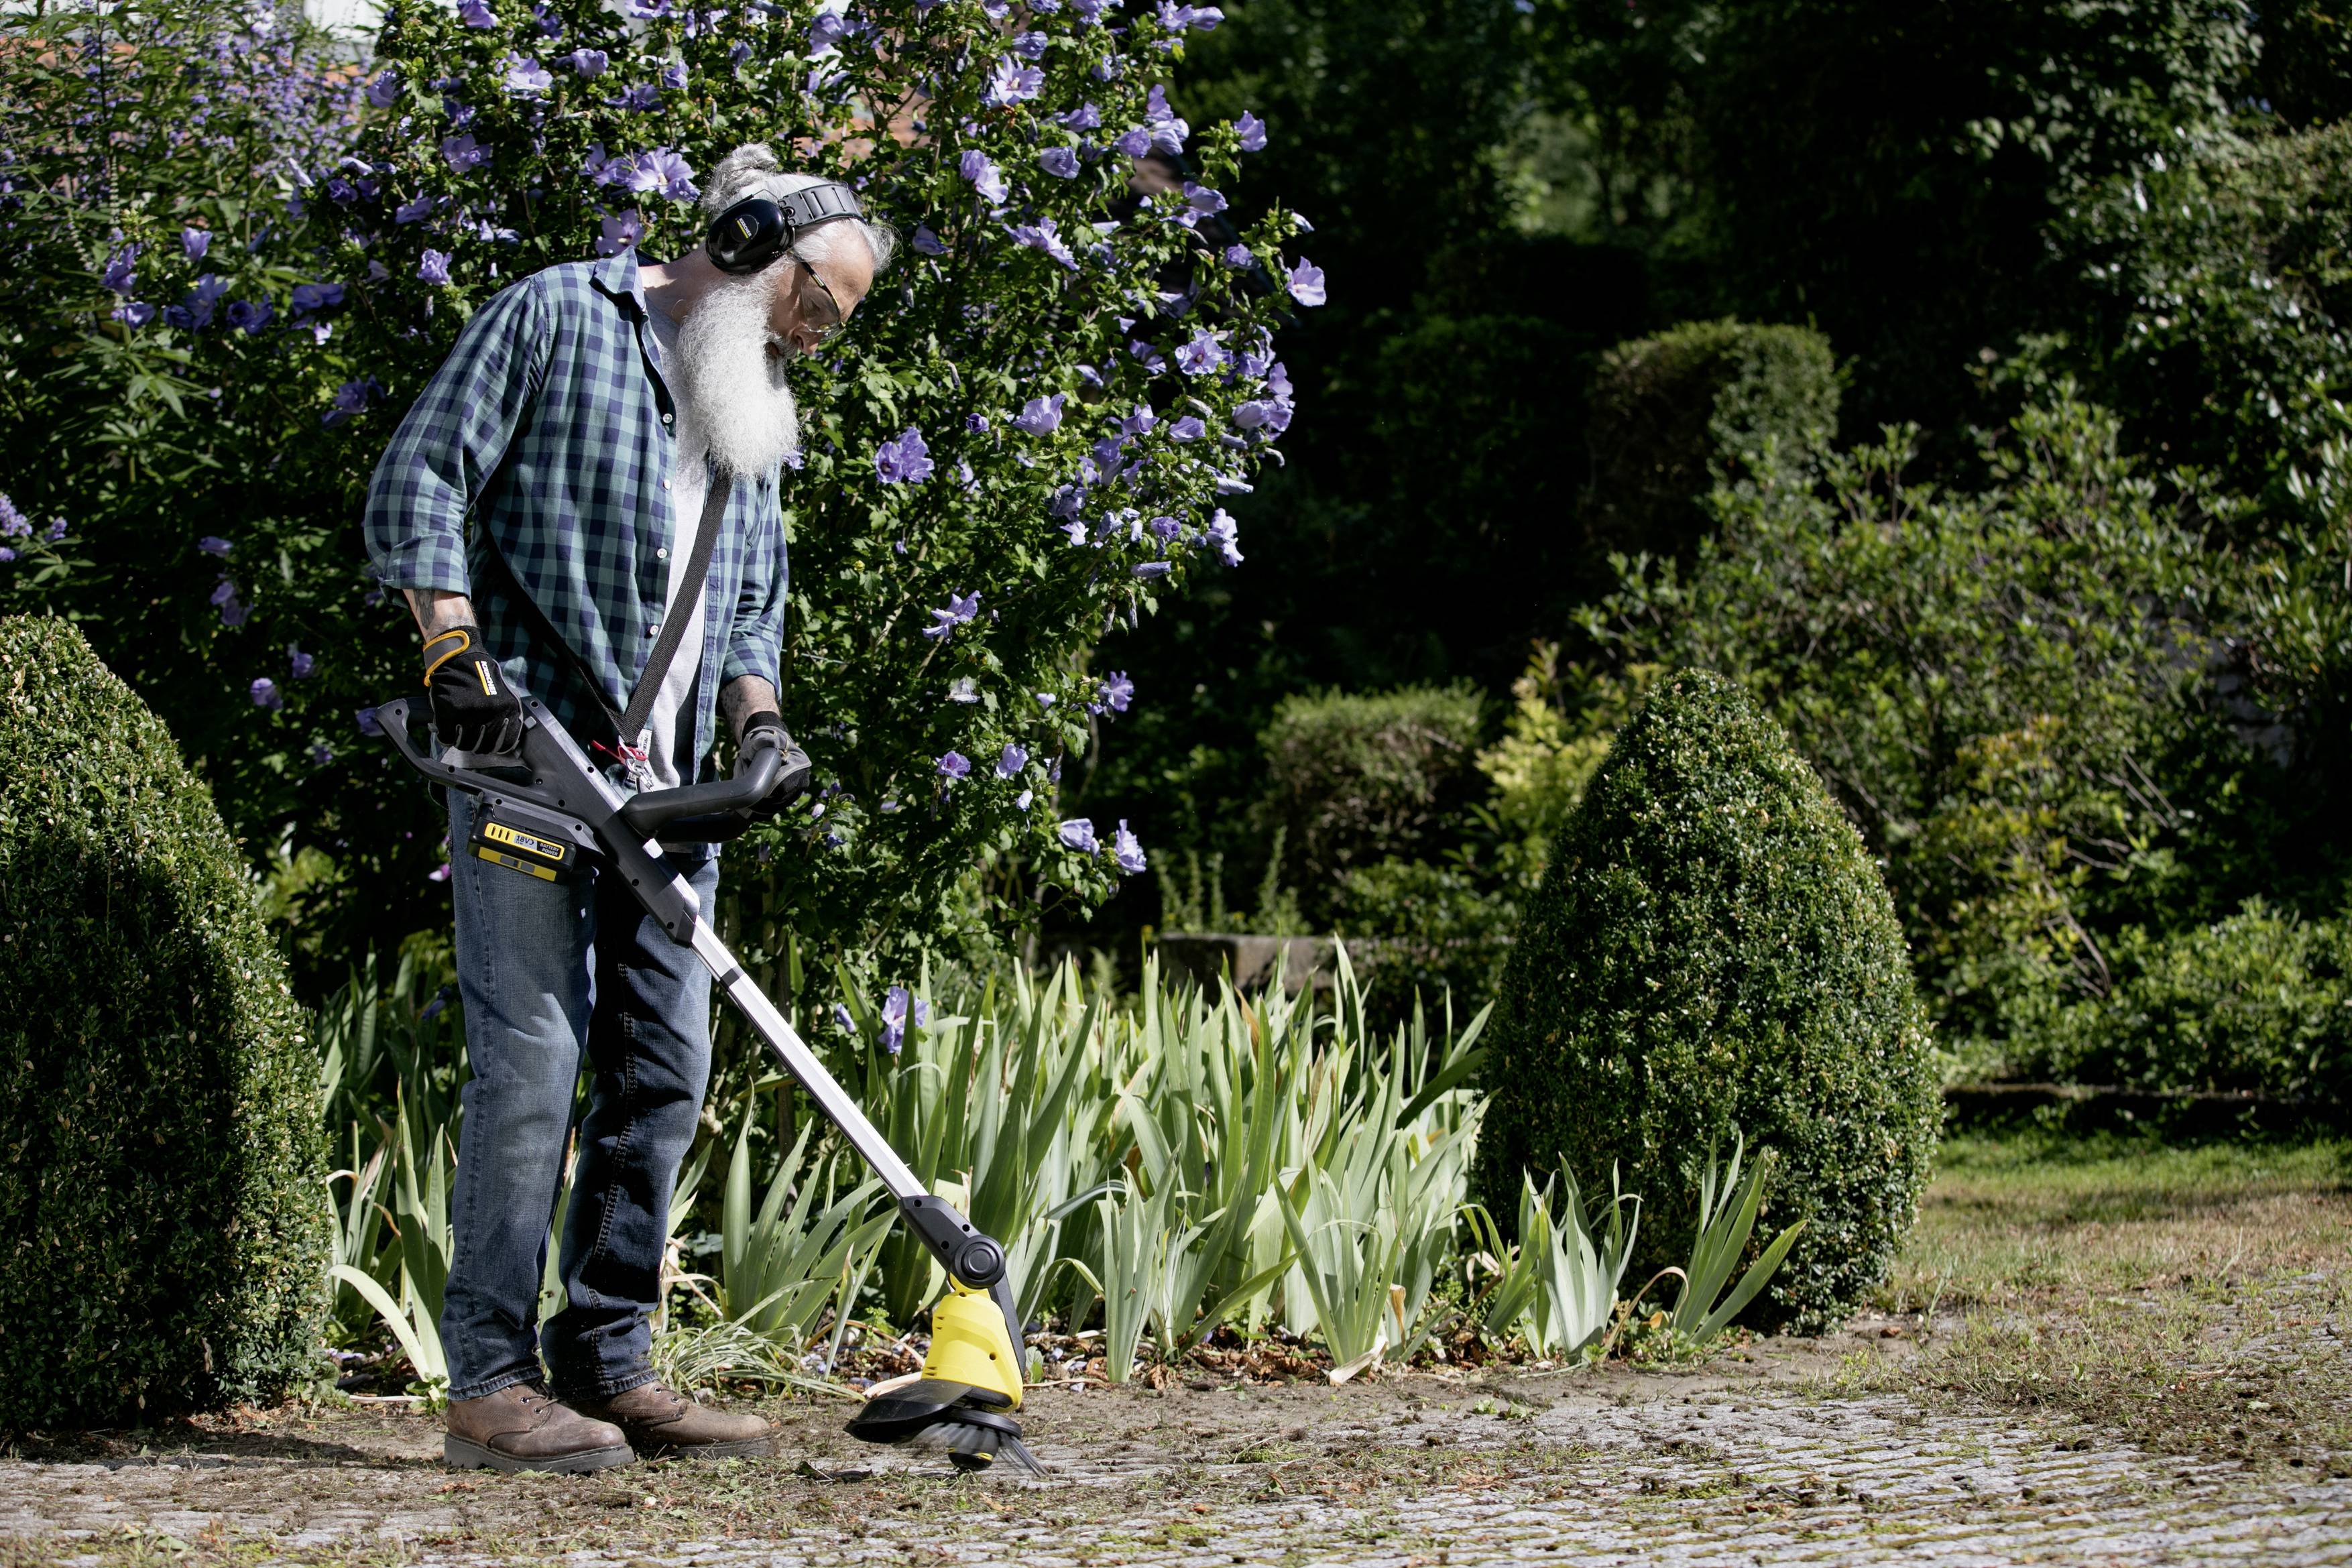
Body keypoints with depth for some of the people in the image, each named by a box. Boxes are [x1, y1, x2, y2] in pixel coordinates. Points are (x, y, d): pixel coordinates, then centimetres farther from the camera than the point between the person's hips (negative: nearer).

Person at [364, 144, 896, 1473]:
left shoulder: (758, 416, 23)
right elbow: (420, 481, -6)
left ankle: (609, 1365, 12)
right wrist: (457, 654, -16)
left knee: (666, 1070, 4)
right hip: (528, 754, -8)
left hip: (671, 786, 8)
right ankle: (490, 1381, -7)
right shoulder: (557, 319, 1)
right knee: (534, 1057, -11)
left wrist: (757, 718, 5)